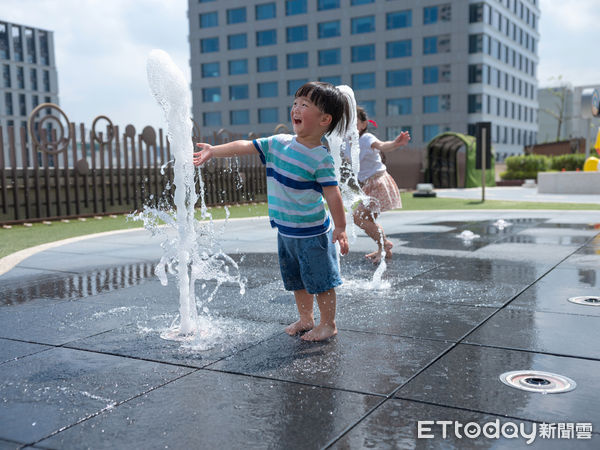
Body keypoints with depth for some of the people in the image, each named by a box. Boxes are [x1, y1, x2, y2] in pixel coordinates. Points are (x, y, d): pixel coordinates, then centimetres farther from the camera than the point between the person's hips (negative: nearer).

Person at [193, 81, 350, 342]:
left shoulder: (321, 158, -17)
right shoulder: (278, 143, 1)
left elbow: (332, 194, -18)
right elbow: (245, 147, 6)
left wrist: (340, 228, -20)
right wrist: (213, 151, 3)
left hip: (312, 233, -7)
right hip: (285, 230, 7)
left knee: (320, 280, 5)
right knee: (296, 280, 20)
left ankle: (328, 324, 21)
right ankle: (305, 319, 36)